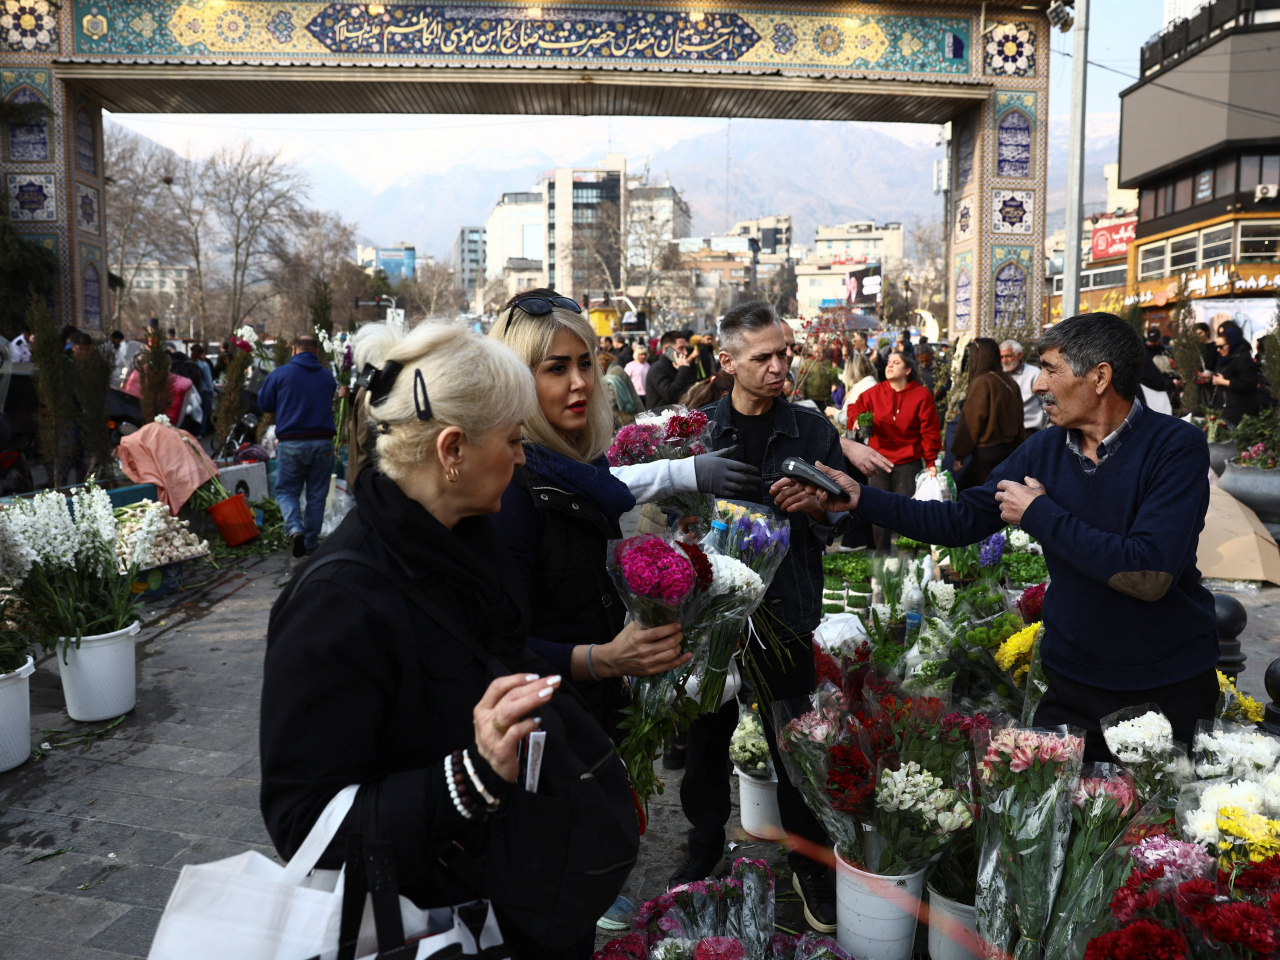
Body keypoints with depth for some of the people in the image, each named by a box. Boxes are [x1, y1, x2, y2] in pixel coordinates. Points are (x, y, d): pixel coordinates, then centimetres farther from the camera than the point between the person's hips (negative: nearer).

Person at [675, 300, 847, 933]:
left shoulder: (812, 430, -1)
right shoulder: (699, 429, -1)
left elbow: (839, 524, 2)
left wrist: (815, 506, -19)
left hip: (786, 613, -1)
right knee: (706, 740, 16)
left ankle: (810, 865, 31)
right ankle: (705, 845, 41)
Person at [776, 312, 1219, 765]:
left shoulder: (1175, 447, -18)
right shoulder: (1043, 449, -1)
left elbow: (1149, 576, -28)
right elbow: (960, 520, 3)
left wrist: (1041, 514, -20)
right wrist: (859, 498, -5)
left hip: (1170, 691, -4)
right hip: (1072, 680, 4)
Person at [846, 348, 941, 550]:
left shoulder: (922, 395, -6)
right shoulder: (875, 392, 2)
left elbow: (929, 431, -4)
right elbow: (855, 408, 17)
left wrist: (931, 461, -5)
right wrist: (856, 420, -6)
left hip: (908, 463, -3)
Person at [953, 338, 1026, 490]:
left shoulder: (981, 383, -16)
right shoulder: (1009, 382, 6)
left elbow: (970, 422, -14)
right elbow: (1018, 417, 12)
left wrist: (959, 453, -7)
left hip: (986, 449, -8)